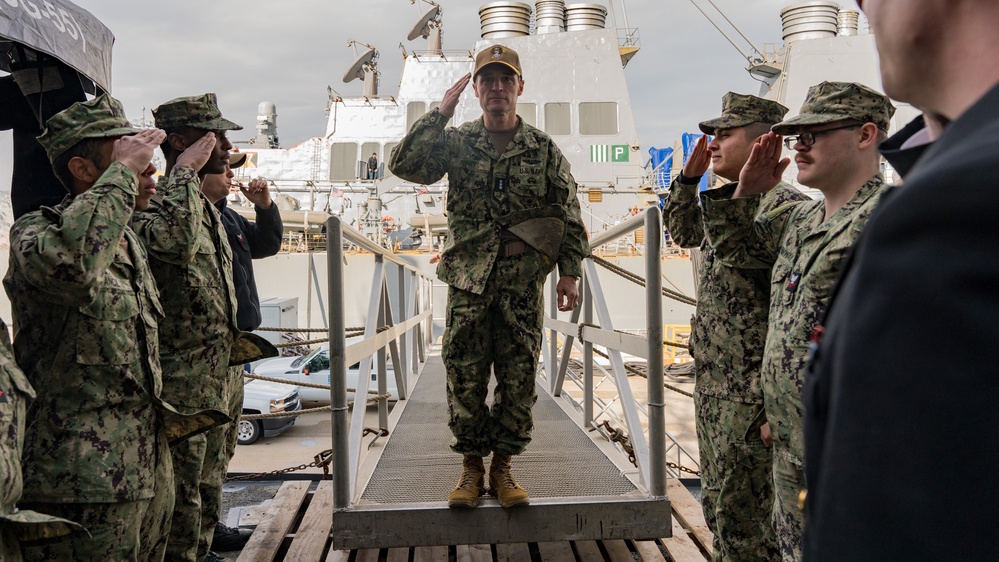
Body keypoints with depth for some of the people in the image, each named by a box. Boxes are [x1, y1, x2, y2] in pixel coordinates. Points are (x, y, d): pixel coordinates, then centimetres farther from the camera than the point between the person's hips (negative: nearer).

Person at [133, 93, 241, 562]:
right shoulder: (151, 203, -17)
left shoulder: (205, 207, 14)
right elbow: (175, 241, -41)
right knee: (179, 493, 0)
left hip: (213, 376, 10)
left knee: (202, 479, 20)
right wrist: (186, 170, -28)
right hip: (180, 379, -10)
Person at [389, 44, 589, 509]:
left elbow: (569, 216, 7)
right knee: (464, 377, 3)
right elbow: (404, 165, -10)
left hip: (523, 284, 0)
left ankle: (502, 466, 19)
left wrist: (570, 271, 0)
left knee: (518, 379, 4)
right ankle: (471, 466, 18)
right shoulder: (456, 143, 5)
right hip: (468, 282, 0)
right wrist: (441, 112, -11)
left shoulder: (544, 149, 6)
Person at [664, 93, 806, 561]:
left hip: (749, 393, -9)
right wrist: (690, 175, 15)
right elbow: (681, 229, 30)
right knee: (717, 505, 21)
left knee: (743, 517, 2)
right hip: (711, 381, 10)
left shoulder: (783, 208, -18)